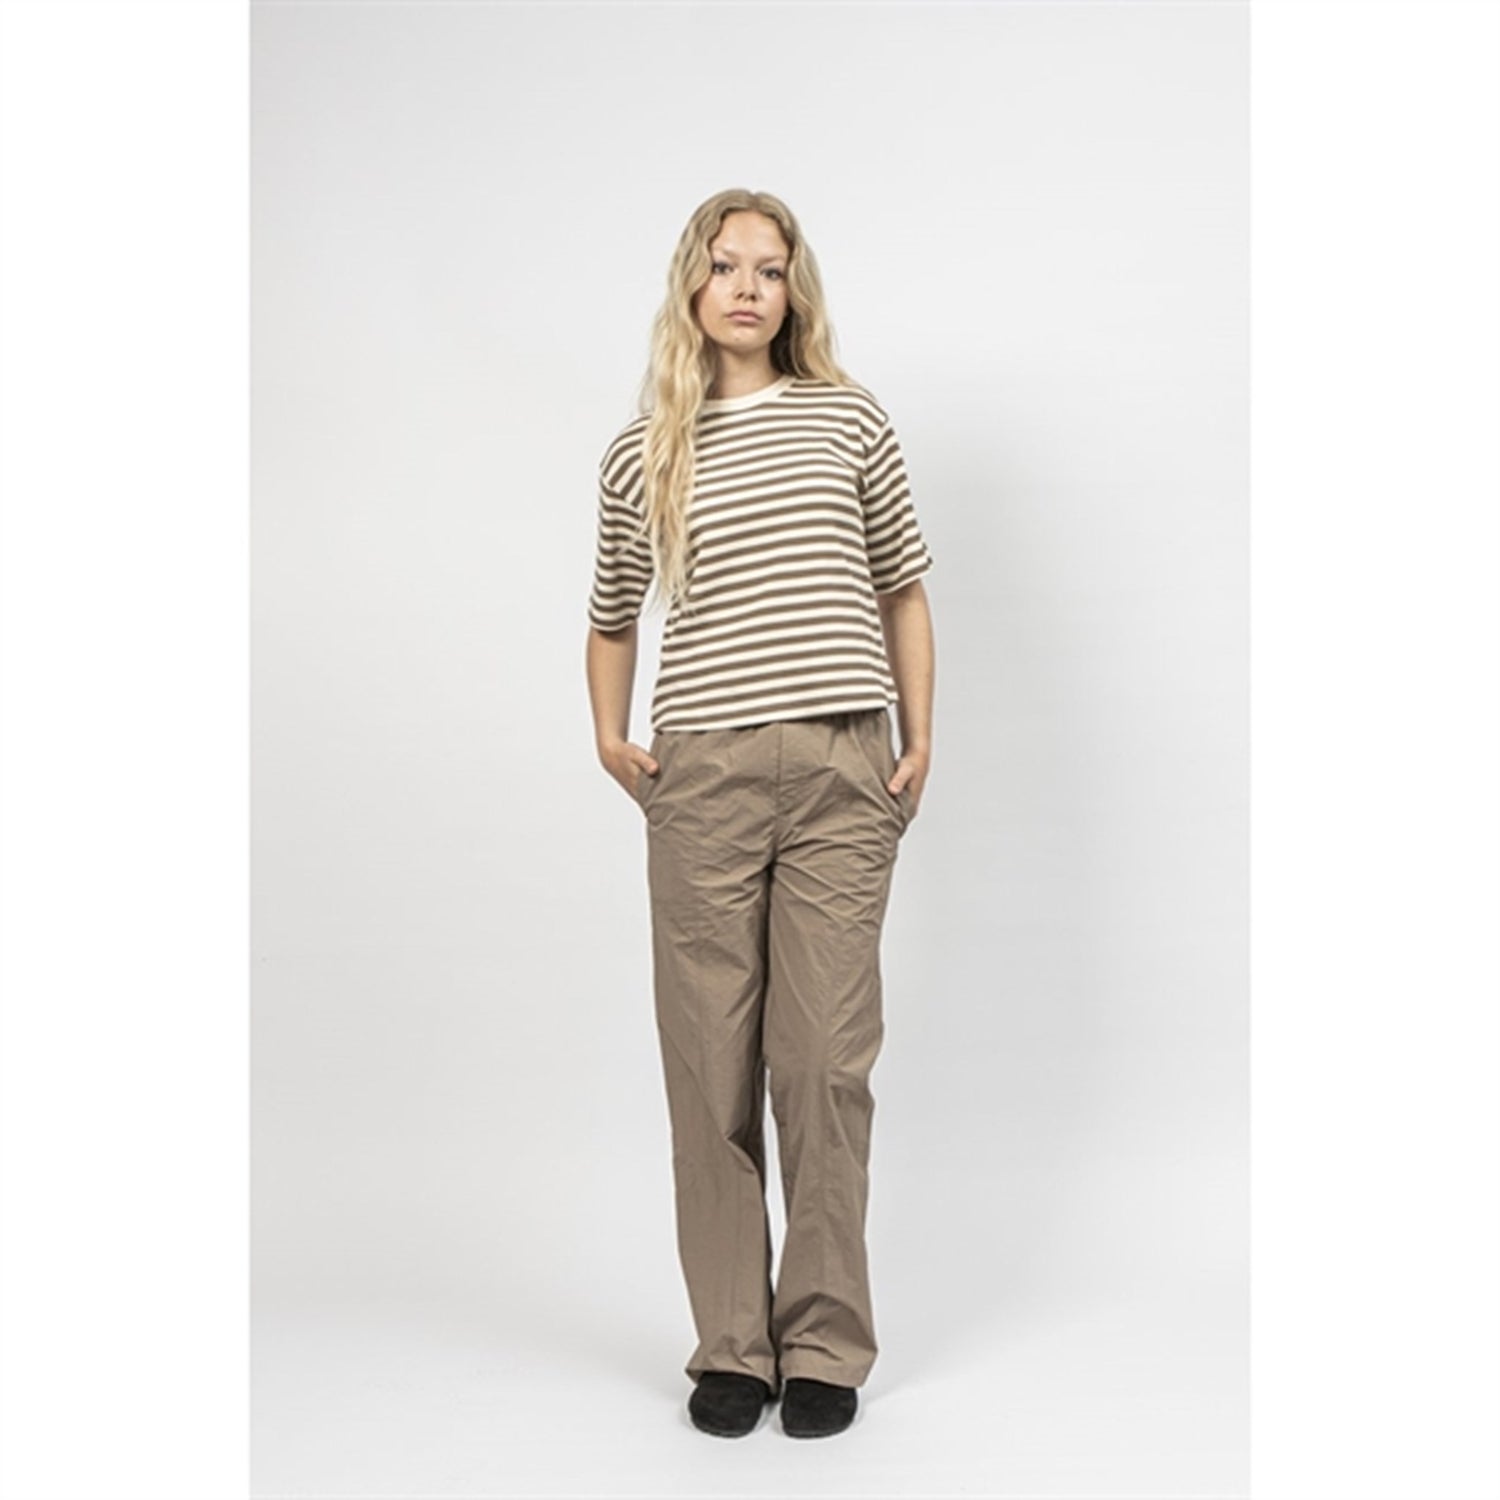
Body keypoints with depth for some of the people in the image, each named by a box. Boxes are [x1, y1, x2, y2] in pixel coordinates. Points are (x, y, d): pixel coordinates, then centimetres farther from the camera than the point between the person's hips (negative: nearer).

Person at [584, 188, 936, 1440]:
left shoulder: (850, 419, 9)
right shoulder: (640, 454, 11)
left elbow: (904, 588, 14)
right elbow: (613, 616, 24)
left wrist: (921, 743, 8)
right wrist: (609, 732, 10)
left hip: (841, 774, -1)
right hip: (702, 779, 1)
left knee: (827, 1063, 0)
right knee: (713, 1068, 4)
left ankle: (825, 1347, 14)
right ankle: (731, 1347, 16)